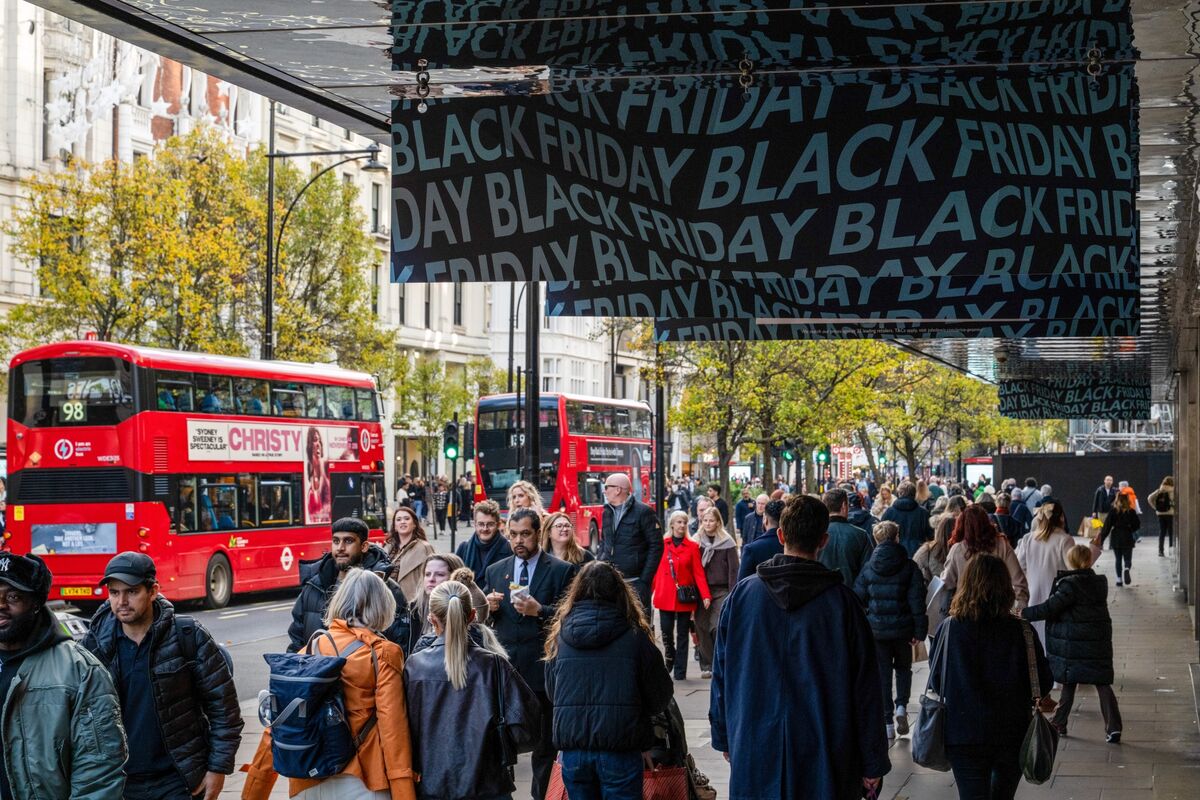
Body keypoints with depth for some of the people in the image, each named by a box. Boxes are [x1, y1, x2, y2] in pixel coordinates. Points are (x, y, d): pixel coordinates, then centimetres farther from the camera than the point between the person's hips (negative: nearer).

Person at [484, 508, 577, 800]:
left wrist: (539, 610, -21)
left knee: (544, 745, 5)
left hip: (542, 668, -3)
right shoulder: (495, 571, 12)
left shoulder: (561, 571, -1)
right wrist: (488, 608, -5)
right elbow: (485, 622, 16)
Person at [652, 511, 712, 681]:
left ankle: (680, 671, 10)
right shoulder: (662, 544, 4)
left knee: (682, 634, 5)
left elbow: (698, 573, -3)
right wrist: (650, 591, -3)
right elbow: (656, 570, 5)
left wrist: (705, 595, -13)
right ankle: (670, 658, 27)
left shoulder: (692, 546, 2)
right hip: (665, 596, 0)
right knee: (666, 632, -1)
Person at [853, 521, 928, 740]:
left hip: (876, 629, 0)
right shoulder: (909, 567, -6)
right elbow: (917, 601, -8)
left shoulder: (868, 568, -3)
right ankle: (901, 706, -1)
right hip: (902, 629, 0)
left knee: (882, 673, 9)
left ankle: (887, 722, 8)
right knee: (903, 668, 20)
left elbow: (858, 598, 1)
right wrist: (919, 630, -5)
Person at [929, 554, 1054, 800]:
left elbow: (934, 680, -1)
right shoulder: (1021, 631, -9)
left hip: (963, 735, -1)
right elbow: (1044, 683, -3)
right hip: (1012, 734, 1)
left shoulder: (949, 629, -10)